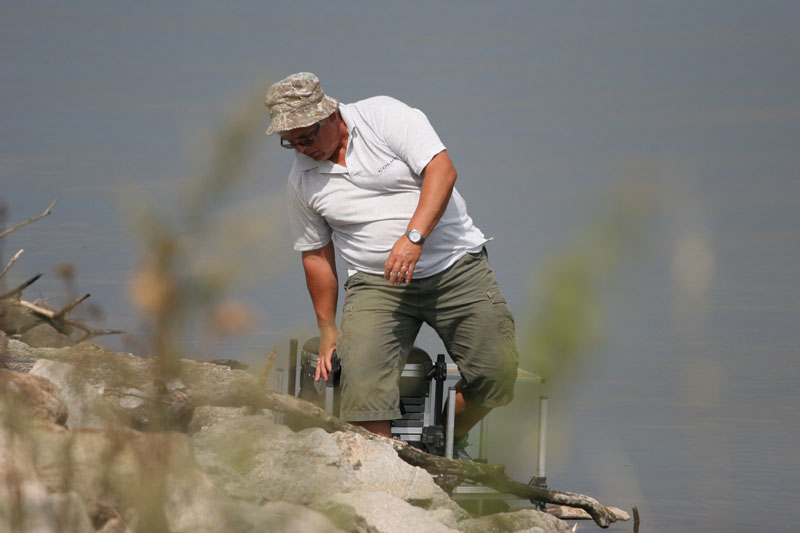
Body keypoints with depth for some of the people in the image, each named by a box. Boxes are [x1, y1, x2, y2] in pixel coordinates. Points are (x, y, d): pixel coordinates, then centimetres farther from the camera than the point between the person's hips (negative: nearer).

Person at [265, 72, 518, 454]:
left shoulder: (385, 116, -6)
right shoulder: (301, 182, 5)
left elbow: (441, 170, -15)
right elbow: (316, 255, 15)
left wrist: (414, 237, -27)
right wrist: (327, 330, 16)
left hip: (456, 265, -2)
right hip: (376, 284, 2)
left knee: (497, 372, -10)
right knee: (363, 380, -23)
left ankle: (451, 443, 15)